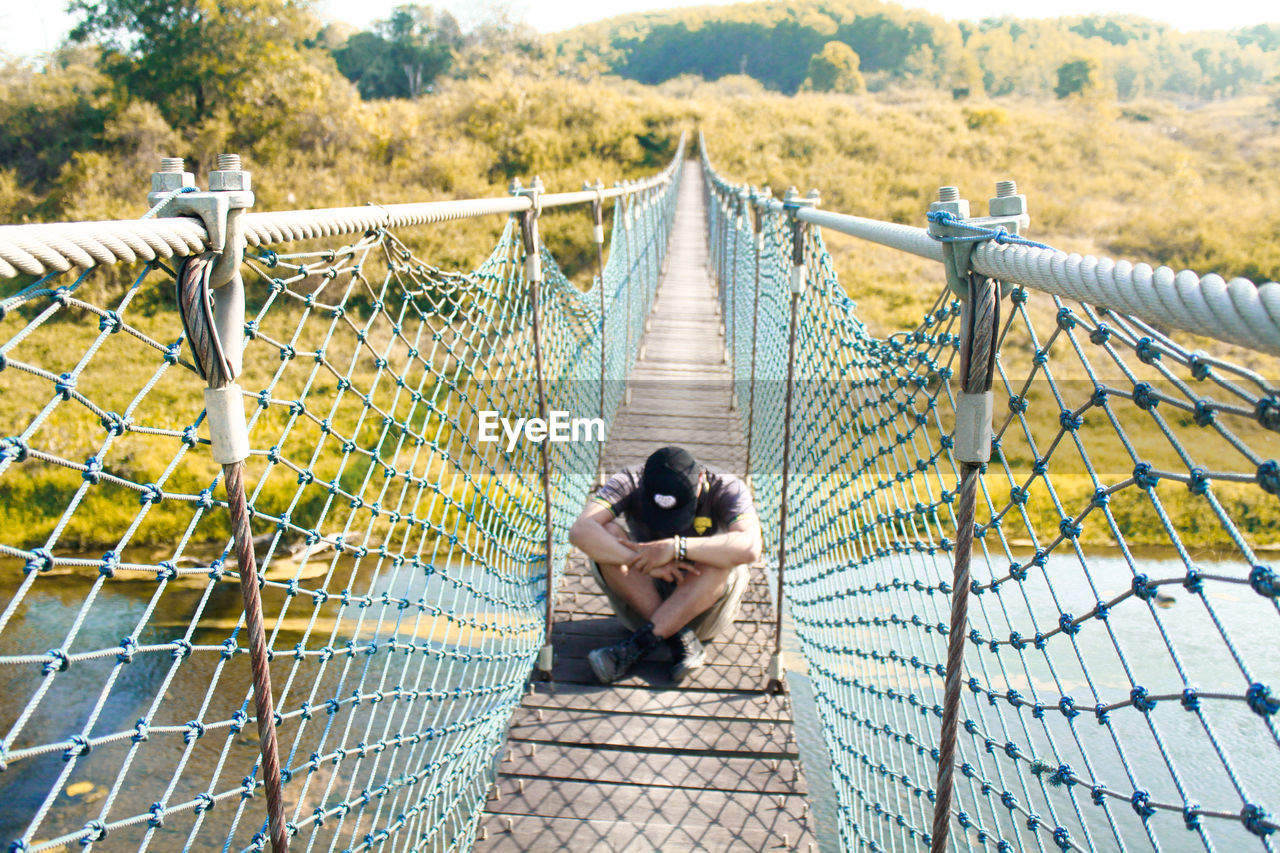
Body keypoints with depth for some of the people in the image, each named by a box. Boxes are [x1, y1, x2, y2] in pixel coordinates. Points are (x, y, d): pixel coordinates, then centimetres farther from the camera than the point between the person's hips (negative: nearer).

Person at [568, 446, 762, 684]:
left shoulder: (725, 488, -18)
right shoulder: (630, 482, -16)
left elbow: (750, 548, -36)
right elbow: (580, 530, -31)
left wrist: (676, 547, -40)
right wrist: (641, 560, -38)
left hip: (706, 606, -1)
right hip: (641, 601, 1)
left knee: (723, 558, -31)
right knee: (606, 534, -23)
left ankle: (641, 642, -27)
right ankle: (681, 639, -24)